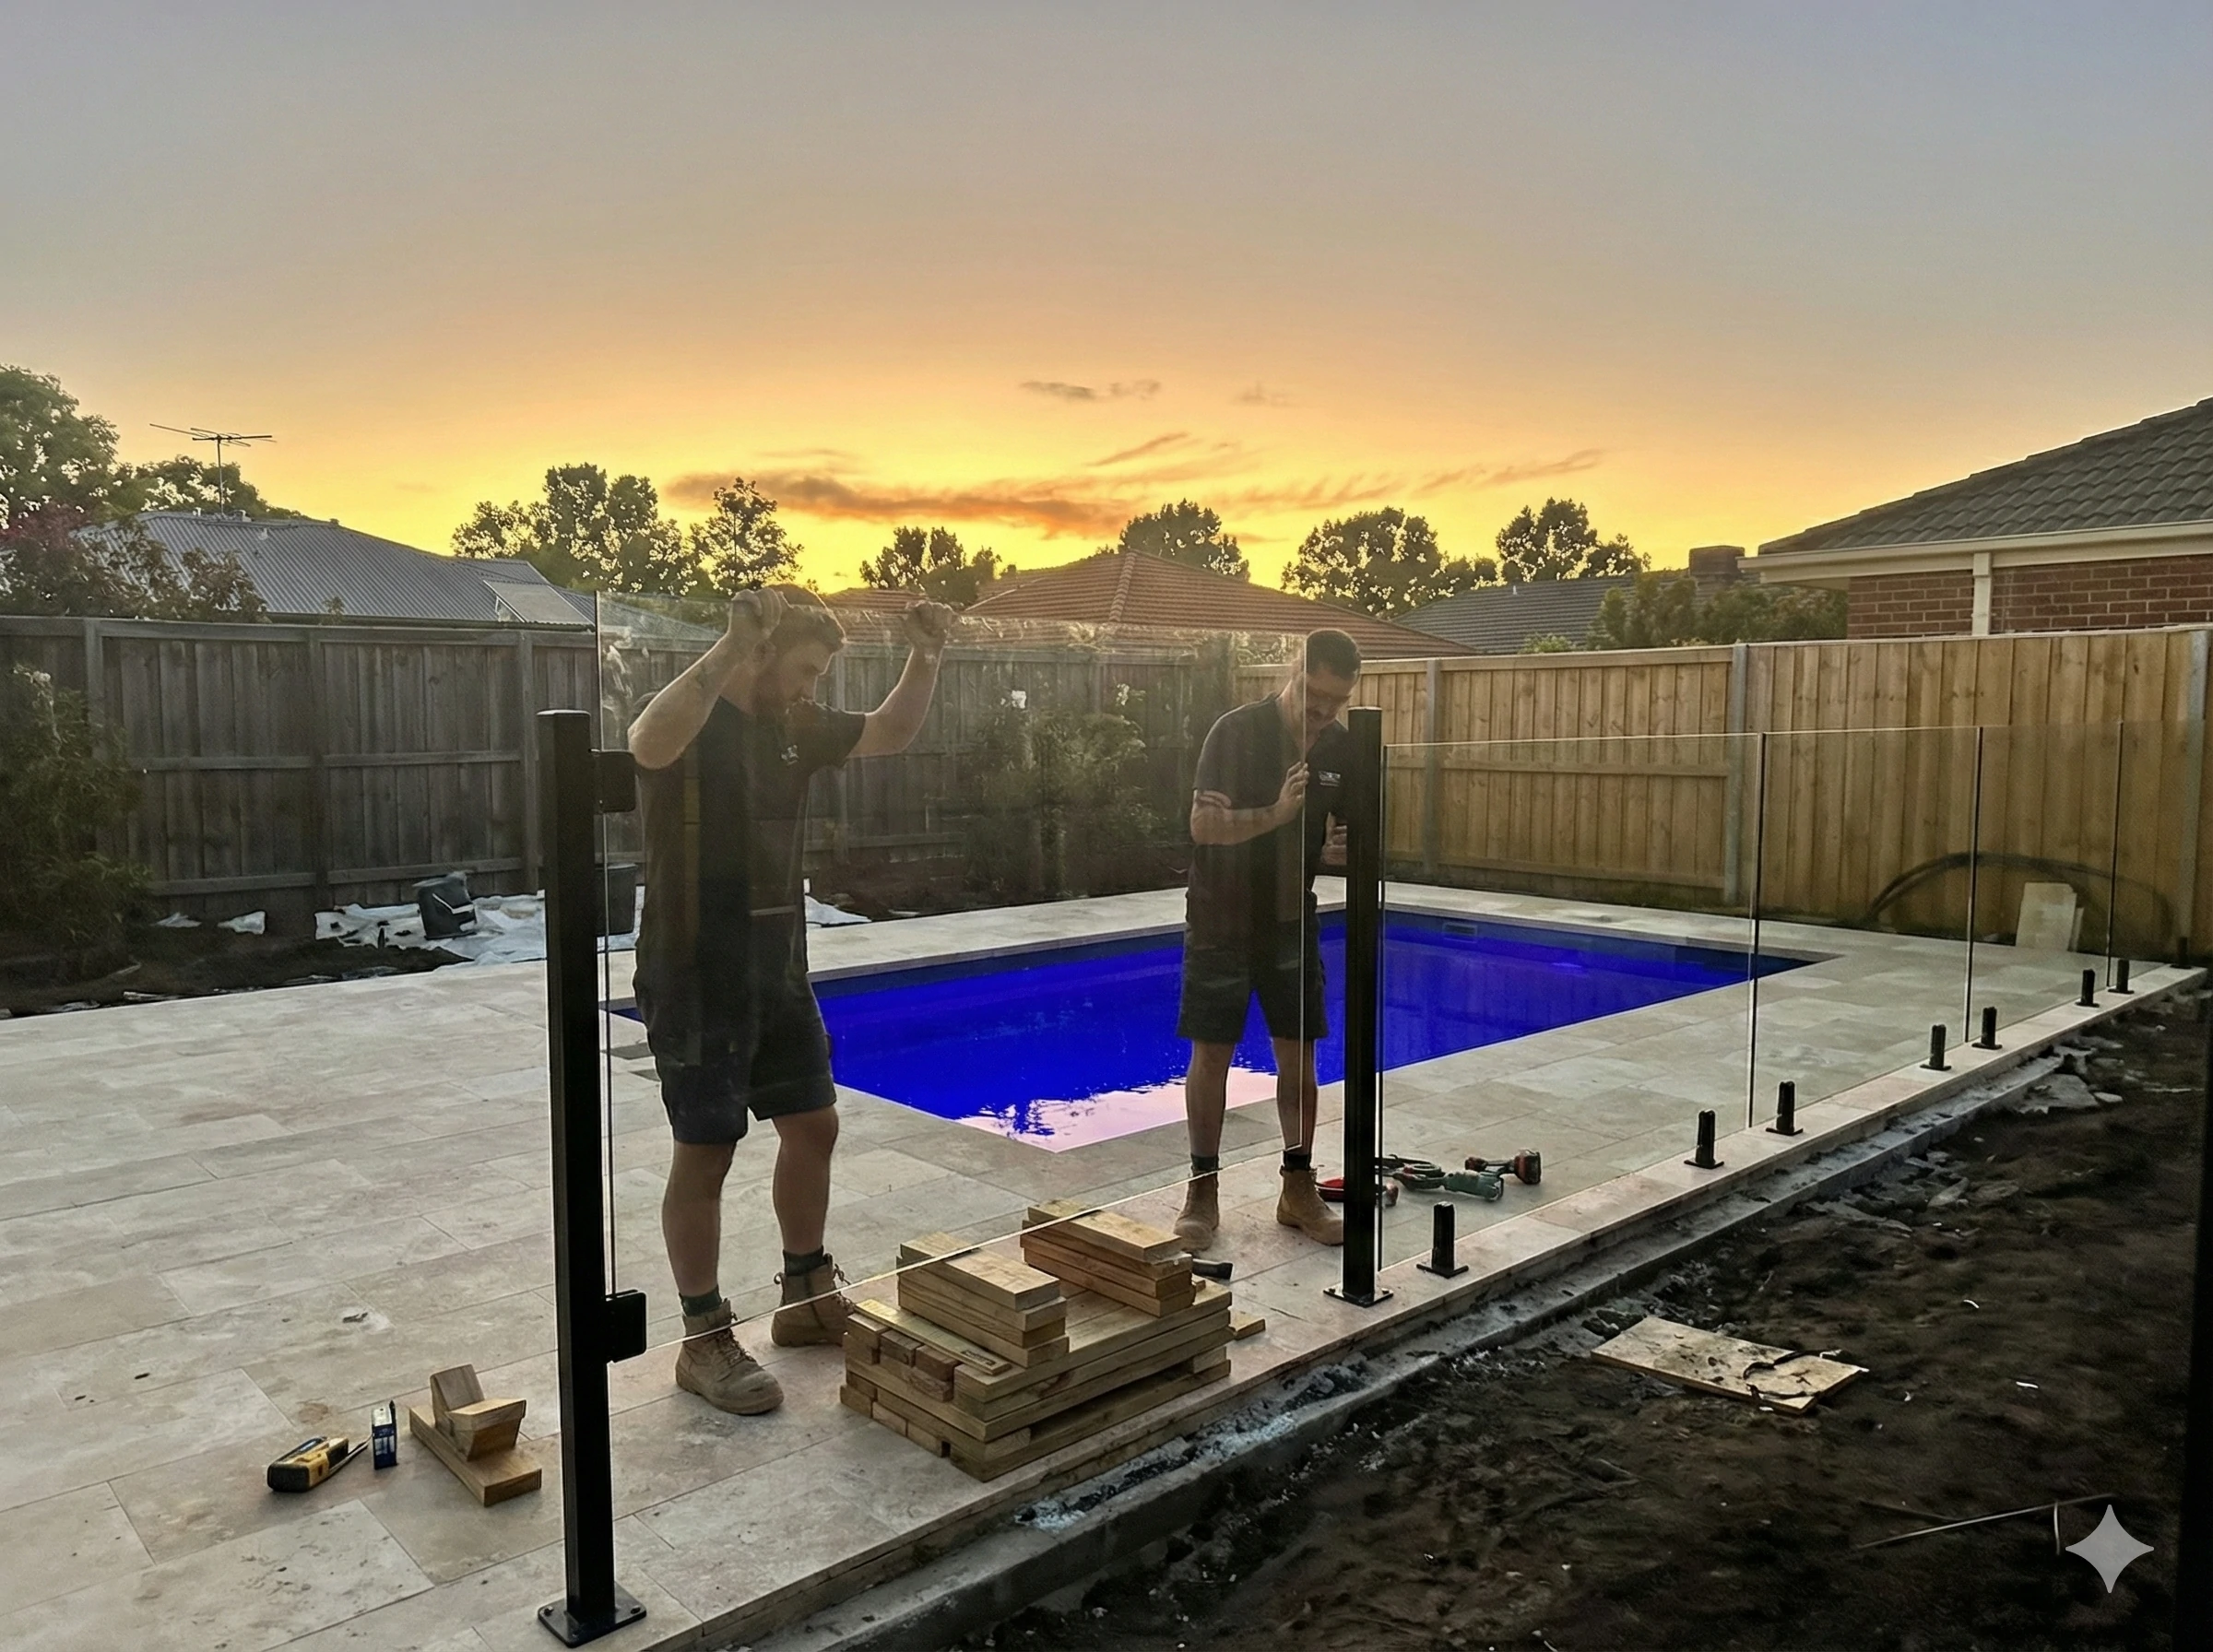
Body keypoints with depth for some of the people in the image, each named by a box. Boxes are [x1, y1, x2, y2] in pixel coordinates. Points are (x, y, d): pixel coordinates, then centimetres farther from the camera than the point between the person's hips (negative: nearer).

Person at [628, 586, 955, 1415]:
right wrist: (728, 647, -51)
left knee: (812, 1126, 15)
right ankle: (704, 1340, 15)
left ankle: (806, 1298, 32)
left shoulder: (794, 726, 7)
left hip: (779, 968, 8)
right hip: (696, 978, -8)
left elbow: (889, 733, 16)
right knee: (704, 1154, 1)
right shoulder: (693, 723, -16)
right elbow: (649, 743, -40)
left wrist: (925, 659, -1)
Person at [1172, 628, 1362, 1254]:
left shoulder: (1342, 747, 1)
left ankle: (1298, 1186, 19)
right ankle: (1203, 1189, 13)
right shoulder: (1237, 731, -15)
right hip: (1221, 920, -4)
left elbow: (1351, 829, 11)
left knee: (1298, 1056, 7)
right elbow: (1204, 825, -20)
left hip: (1292, 922, 4)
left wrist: (1341, 849, -13)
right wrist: (1276, 813, -34)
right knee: (1210, 1055, 1)